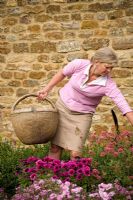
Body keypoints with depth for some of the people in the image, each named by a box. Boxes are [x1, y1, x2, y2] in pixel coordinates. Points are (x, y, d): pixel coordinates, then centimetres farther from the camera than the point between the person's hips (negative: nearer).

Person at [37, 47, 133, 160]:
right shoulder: (79, 65, -19)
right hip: (62, 107, 2)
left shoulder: (108, 84, -23)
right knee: (55, 147, 5)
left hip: (82, 115, -1)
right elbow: (61, 74, 0)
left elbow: (123, 105, -27)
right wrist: (47, 89, 4)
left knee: (75, 153, -11)